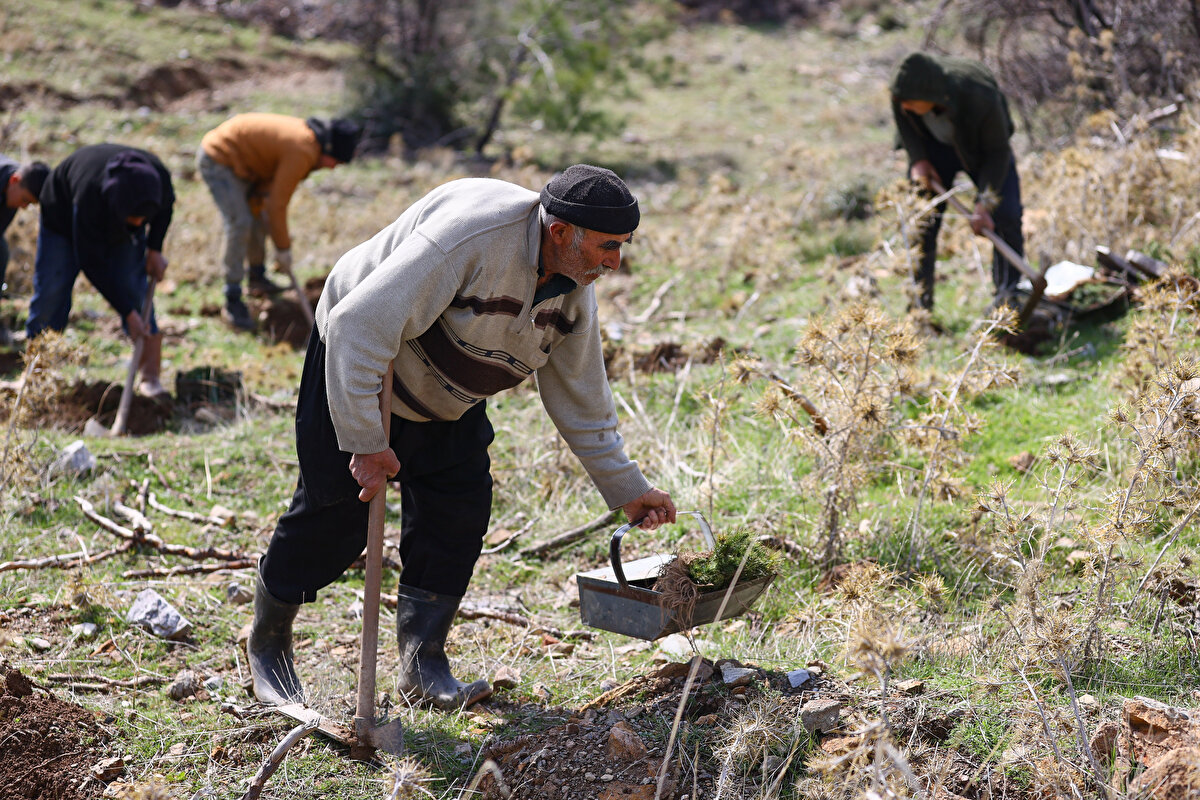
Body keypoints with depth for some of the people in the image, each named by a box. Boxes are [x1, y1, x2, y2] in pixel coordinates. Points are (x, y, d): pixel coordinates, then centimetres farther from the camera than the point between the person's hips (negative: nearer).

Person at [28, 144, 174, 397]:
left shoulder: (158, 176, -36)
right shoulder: (90, 195, -45)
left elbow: (167, 205, -6)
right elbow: (93, 264, -34)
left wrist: (154, 250, -13)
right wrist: (128, 313, -33)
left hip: (120, 230, 3)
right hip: (64, 219, -3)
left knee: (133, 289, -11)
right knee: (50, 290, -7)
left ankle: (151, 375, -12)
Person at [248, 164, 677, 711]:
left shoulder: (574, 289, -12)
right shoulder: (472, 234, -38)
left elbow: (579, 396, 2)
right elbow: (359, 322, -39)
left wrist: (626, 489, 2)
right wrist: (364, 440, -38)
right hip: (357, 365, -7)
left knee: (459, 515, -4)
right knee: (334, 513, -3)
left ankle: (423, 666, 7)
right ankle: (266, 642, 20)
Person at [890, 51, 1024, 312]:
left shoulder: (982, 100, -43)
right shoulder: (905, 88, -33)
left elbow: (997, 152, -28)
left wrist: (984, 204, -33)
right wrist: (917, 158, -14)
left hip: (983, 147, -3)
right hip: (935, 145, 3)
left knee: (1005, 215, -15)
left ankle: (1009, 298, 0)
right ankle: (920, 305, 5)